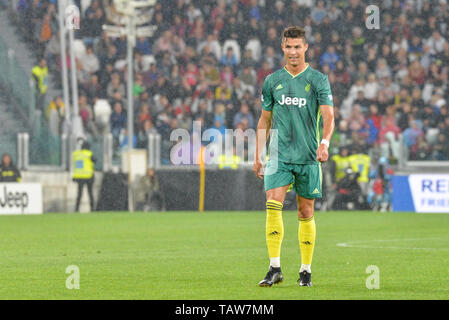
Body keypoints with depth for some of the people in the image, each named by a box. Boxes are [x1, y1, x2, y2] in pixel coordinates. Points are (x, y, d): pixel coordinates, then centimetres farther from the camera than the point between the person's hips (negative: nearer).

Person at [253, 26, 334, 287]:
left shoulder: (318, 80, 1)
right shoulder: (273, 81, 9)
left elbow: (328, 117, -8)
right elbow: (265, 121, 16)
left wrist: (325, 142, -27)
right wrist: (258, 157, 13)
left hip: (308, 157, -1)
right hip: (279, 156, 1)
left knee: (306, 213, 4)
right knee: (273, 205, -15)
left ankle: (306, 271, 14)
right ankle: (275, 268, -15)